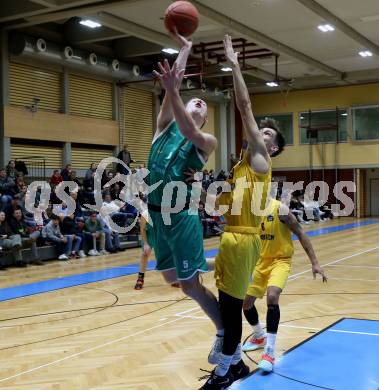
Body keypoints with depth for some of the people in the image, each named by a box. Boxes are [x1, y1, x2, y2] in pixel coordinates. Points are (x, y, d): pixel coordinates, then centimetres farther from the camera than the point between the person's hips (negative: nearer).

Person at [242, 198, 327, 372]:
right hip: (260, 261, 6)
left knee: (272, 297, -30)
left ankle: (270, 352, -23)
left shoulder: (280, 209, -18)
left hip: (280, 260, -6)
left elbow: (300, 234, -13)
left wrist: (314, 263, -14)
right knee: (246, 302, 8)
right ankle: (259, 337, 38)